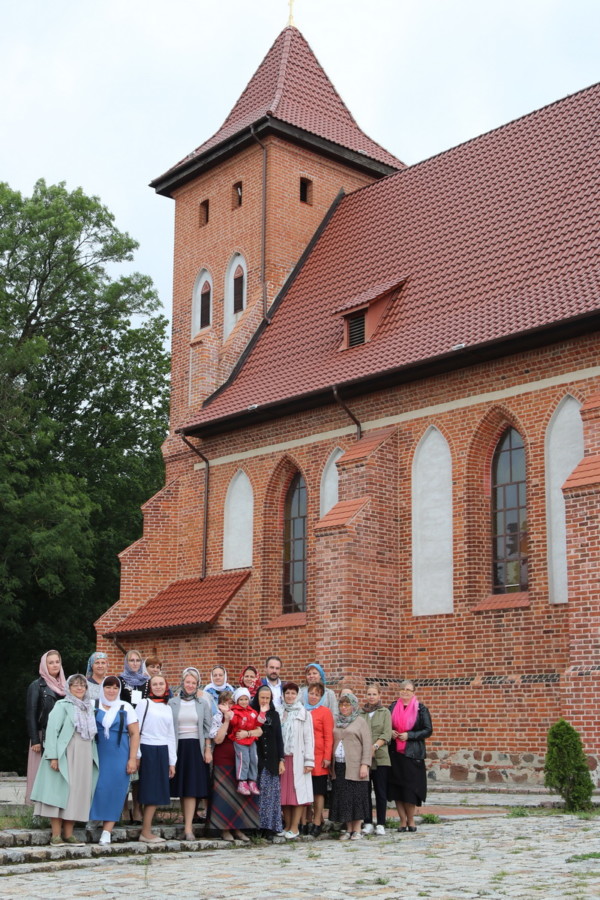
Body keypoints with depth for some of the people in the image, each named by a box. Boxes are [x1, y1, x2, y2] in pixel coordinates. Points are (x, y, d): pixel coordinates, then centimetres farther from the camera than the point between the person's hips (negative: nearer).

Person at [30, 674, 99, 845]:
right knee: (60, 793, -5)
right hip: (65, 757, -6)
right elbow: (52, 730, -8)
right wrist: (53, 756, -17)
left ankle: (68, 833, 11)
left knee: (77, 795, 5)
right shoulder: (62, 706, 0)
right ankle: (56, 834, -1)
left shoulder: (89, 708, 17)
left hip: (84, 758, 6)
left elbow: (92, 735, 16)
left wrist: (93, 756, 5)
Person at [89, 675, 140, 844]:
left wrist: (132, 759, -3)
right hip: (98, 756, 0)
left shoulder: (126, 708, 6)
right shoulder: (93, 706, 6)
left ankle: (107, 831, 2)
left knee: (114, 791, -1)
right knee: (97, 789, -2)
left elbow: (135, 733, 3)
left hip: (119, 757, 0)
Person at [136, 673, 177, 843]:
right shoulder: (144, 703, -1)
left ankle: (146, 830, 9)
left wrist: (172, 762, 16)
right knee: (151, 792, -6)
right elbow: (136, 730, -6)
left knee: (157, 792, 4)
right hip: (147, 750, -6)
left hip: (163, 752, 6)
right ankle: (146, 832, -1)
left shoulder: (167, 708, 17)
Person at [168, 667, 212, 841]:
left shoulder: (203, 703, 7)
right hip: (178, 747, 1)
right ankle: (188, 823, 14)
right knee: (181, 788, 4)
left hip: (195, 747, -1)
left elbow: (207, 728, 6)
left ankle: (188, 828, -12)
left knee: (191, 789, -8)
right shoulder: (172, 703, 6)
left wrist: (208, 749, -1)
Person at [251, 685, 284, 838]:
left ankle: (270, 825, 5)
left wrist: (281, 760, 5)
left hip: (271, 759, 2)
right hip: (256, 759, -2)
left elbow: (279, 738, 10)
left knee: (271, 793, 1)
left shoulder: (274, 715, 11)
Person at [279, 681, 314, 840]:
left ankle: (295, 827, 1)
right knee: (284, 792, 4)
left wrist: (309, 760, -7)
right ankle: (287, 826, 12)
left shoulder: (304, 714, 3)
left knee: (298, 791, -4)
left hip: (297, 757, -3)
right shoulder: (279, 713, 10)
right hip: (282, 757, 3)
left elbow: (309, 737, -1)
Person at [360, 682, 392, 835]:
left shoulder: (385, 712, 7)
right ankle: (368, 823, 10)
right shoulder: (361, 713, 11)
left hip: (380, 757, -1)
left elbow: (387, 734, -2)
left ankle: (381, 824, 7)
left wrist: (375, 746, -16)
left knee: (381, 792, 1)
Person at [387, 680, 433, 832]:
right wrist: (390, 732, -3)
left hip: (412, 753, -3)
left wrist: (409, 735, -12)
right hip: (395, 753, 3)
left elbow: (428, 730, -3)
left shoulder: (421, 709, 0)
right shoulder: (393, 707, 10)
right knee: (396, 788, 1)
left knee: (410, 788, -3)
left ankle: (410, 820, 12)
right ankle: (402, 821, 10)